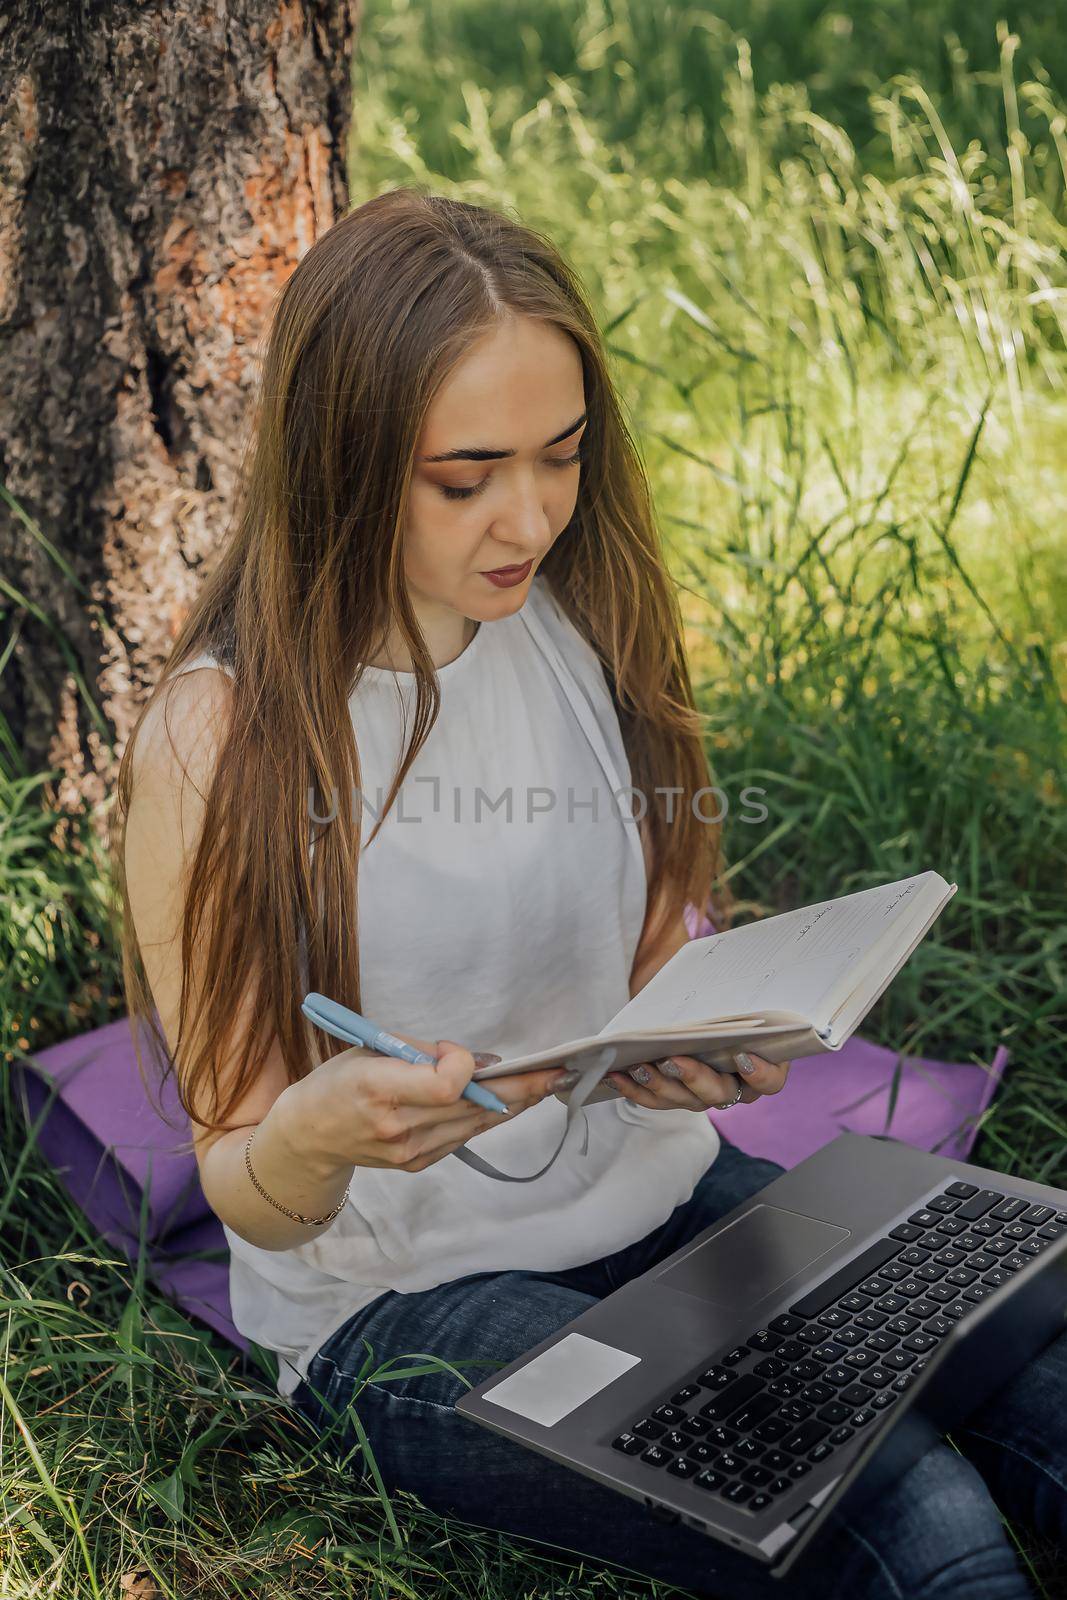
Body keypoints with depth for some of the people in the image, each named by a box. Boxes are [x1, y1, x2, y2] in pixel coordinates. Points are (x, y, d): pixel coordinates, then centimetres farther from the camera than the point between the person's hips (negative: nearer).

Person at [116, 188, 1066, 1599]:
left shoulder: (583, 623, -1)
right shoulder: (222, 737, -16)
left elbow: (668, 954, 9)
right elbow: (250, 1198, -10)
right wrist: (317, 1132, -35)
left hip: (663, 1195, 5)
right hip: (403, 1296, -5)